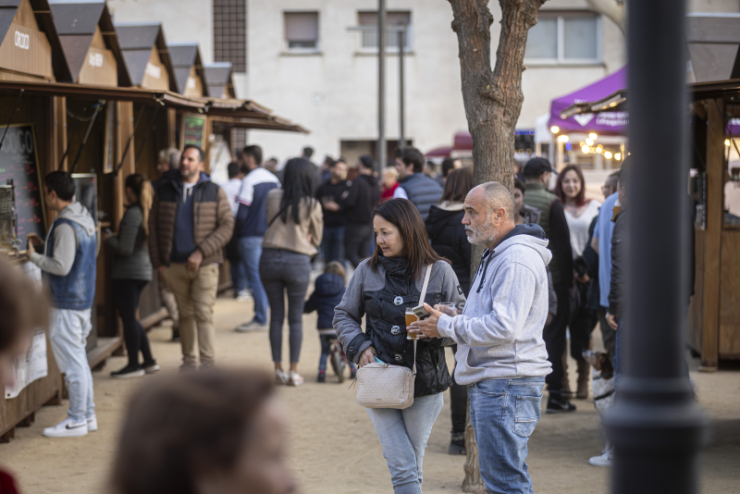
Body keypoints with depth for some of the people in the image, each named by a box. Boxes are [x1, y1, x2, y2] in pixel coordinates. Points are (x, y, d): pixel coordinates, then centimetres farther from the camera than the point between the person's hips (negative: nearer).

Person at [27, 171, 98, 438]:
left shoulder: (65, 226, -20)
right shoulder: (84, 217, 10)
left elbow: (61, 266, -23)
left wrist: (33, 256, -10)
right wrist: (44, 245, 13)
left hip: (67, 304, -10)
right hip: (84, 299, 10)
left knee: (72, 363, -3)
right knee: (79, 360, 17)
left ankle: (76, 421, 3)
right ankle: (88, 415, 22)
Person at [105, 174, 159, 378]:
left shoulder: (132, 214, -18)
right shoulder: (146, 212, 8)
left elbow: (125, 250, -20)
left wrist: (108, 239, -5)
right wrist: (117, 236, 15)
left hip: (128, 273, -9)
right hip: (142, 270, 9)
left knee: (128, 318, 1)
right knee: (130, 317, 18)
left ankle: (134, 365, 8)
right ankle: (149, 361, 20)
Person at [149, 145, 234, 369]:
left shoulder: (215, 192, 1)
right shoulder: (165, 191, 8)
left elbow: (227, 225, -5)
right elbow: (154, 226, 11)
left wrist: (201, 252, -15)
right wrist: (157, 262, 4)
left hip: (204, 266, -3)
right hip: (174, 265, 3)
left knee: (204, 314, -9)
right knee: (185, 314, 10)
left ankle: (208, 363, -7)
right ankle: (188, 360, 20)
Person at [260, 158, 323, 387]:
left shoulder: (272, 198, 0)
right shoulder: (312, 205, -5)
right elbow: (316, 238, 6)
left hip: (270, 258, 2)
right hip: (298, 262, -2)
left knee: (276, 316, 11)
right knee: (296, 318, 8)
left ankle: (278, 369, 12)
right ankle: (293, 372, 8)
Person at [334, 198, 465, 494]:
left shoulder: (439, 271, 0)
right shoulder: (367, 271, 4)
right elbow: (344, 315, 15)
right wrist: (359, 345, -3)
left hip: (425, 383, 0)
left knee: (412, 468, 9)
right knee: (403, 468, -8)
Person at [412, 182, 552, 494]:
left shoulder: (518, 260, -17)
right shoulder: (495, 255, 19)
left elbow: (504, 327, -25)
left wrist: (447, 326, -15)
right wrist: (449, 322, 10)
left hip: (507, 383, -11)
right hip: (489, 382, 11)